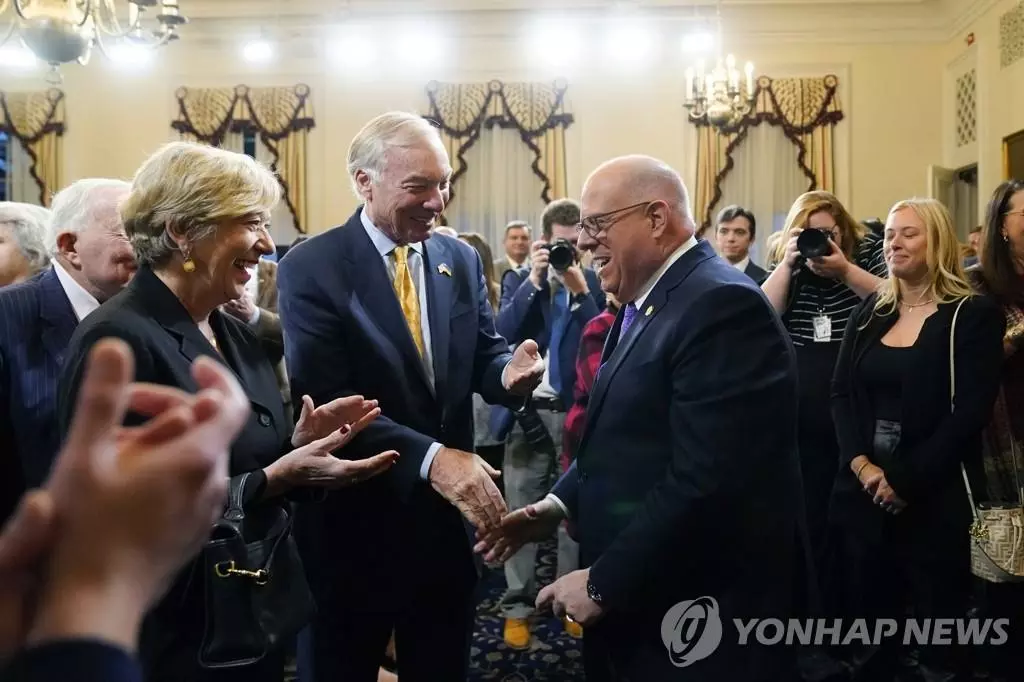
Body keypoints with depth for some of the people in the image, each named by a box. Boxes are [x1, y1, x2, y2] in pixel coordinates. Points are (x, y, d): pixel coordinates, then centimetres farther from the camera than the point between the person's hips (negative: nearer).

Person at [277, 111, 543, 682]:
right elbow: (328, 401, -20)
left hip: (448, 517, 5)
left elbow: (482, 356, 6)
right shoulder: (310, 269, -13)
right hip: (353, 523, -4)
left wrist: (509, 372, -18)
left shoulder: (461, 260, 3)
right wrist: (430, 457, -31)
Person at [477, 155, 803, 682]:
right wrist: (560, 502, 3)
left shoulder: (721, 305, -21)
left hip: (693, 618, -9)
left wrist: (603, 583, -19)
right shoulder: (643, 304, 10)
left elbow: (706, 483, -27)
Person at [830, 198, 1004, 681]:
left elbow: (970, 411, -11)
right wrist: (861, 464, -11)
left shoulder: (974, 314, -4)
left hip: (933, 496, -4)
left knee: (939, 625, 8)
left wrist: (906, 479, -15)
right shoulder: (870, 312, 10)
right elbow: (841, 393, 4)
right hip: (864, 490, 4)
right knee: (868, 621, 13)